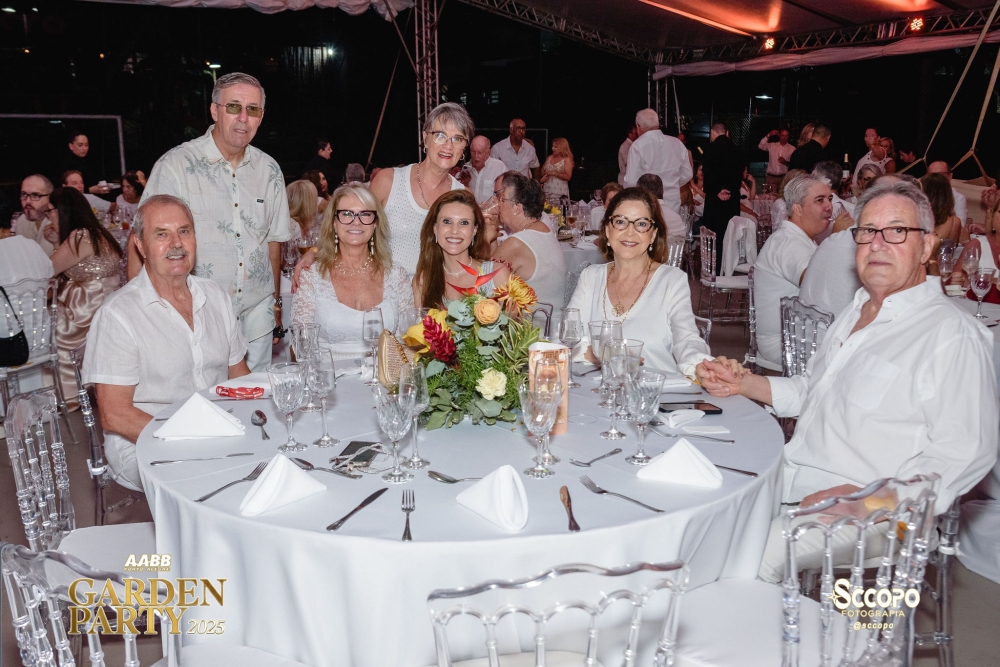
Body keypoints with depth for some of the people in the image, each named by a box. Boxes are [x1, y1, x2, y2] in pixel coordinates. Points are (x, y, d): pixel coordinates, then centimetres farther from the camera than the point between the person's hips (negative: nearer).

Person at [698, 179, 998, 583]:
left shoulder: (953, 335, -12)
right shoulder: (854, 314, 16)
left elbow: (963, 452, -17)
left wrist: (869, 499, -25)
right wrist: (742, 384, 12)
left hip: (869, 509, -8)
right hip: (793, 480, 8)